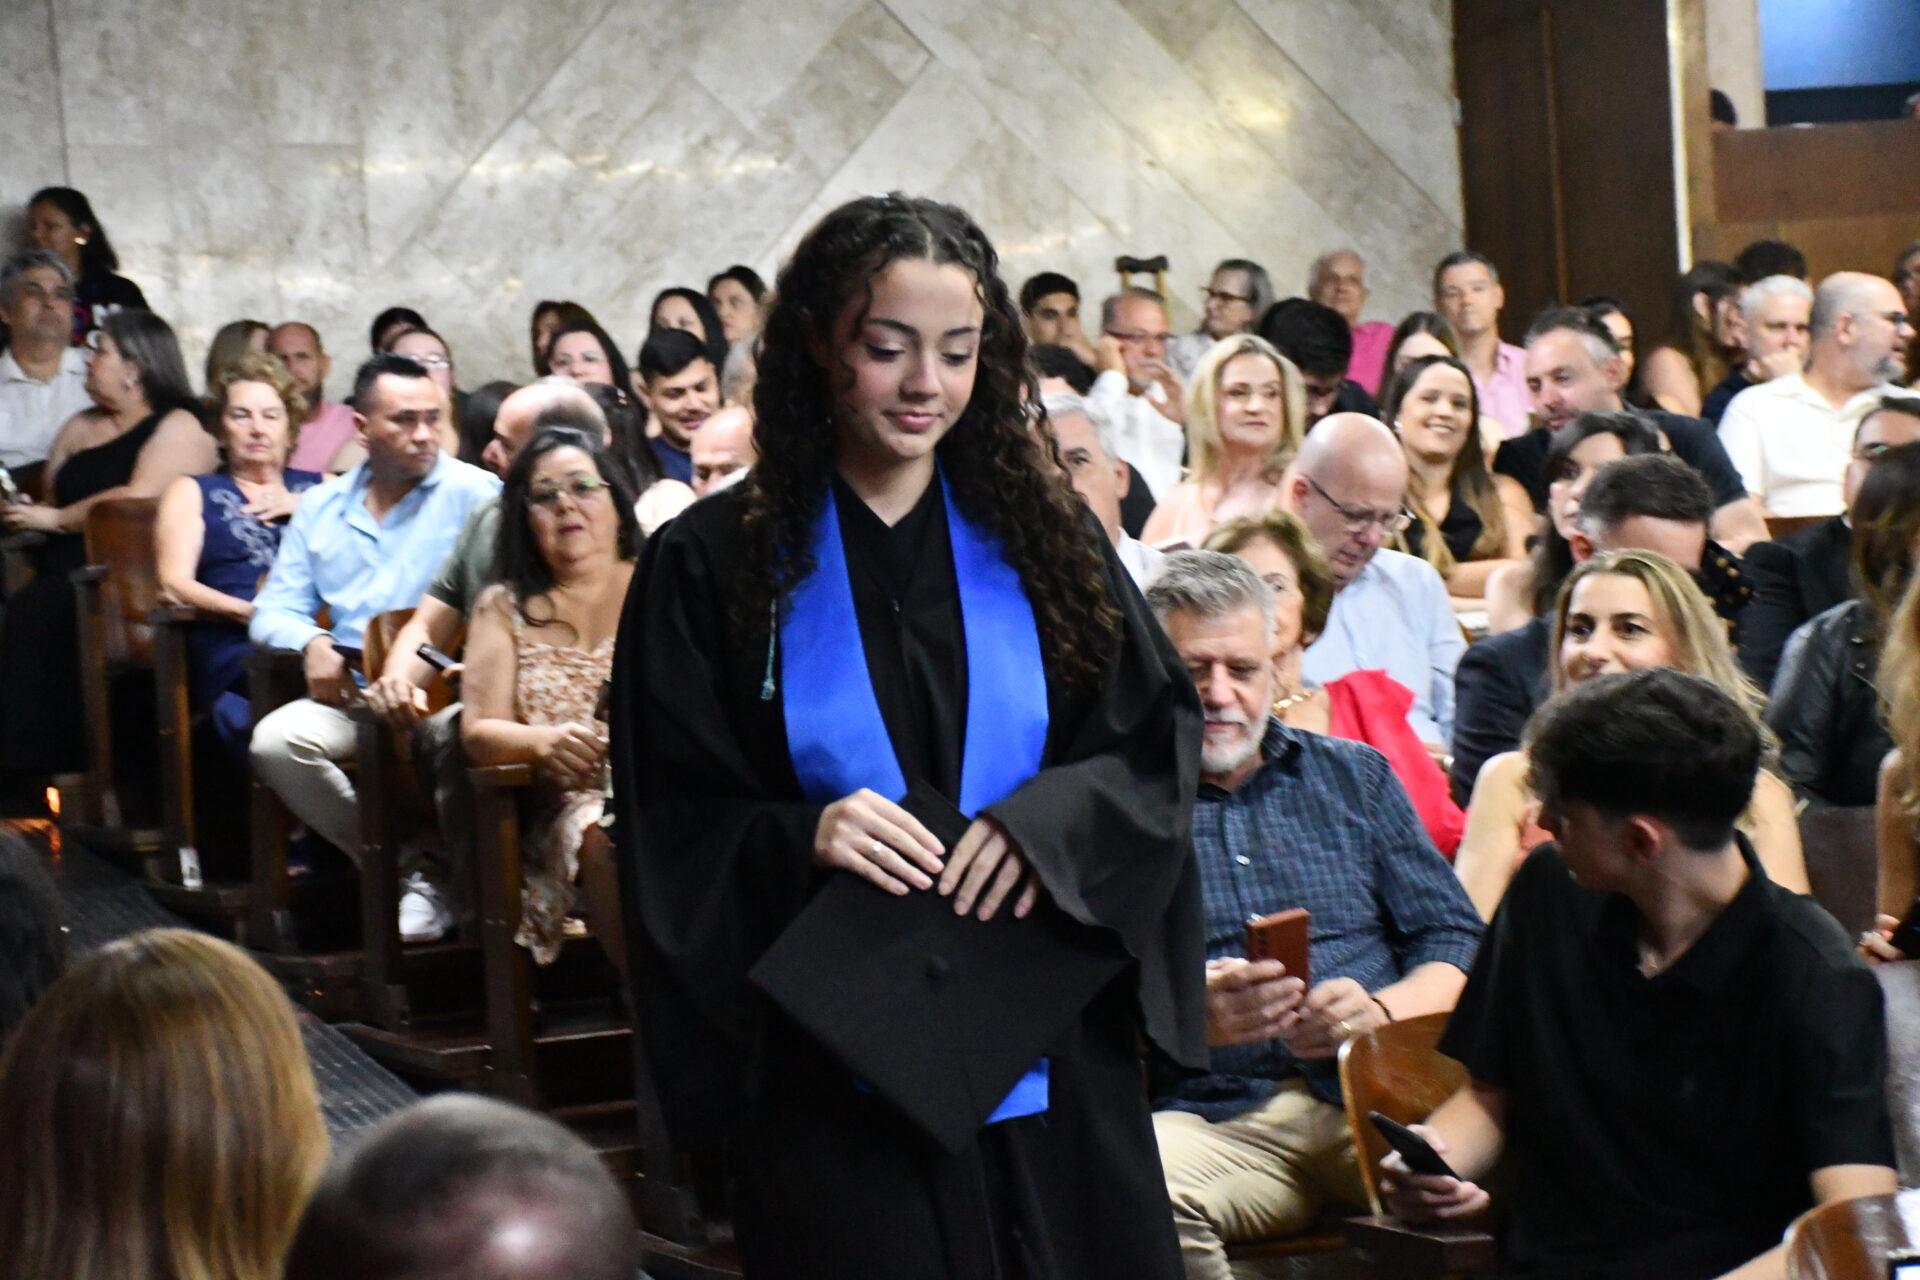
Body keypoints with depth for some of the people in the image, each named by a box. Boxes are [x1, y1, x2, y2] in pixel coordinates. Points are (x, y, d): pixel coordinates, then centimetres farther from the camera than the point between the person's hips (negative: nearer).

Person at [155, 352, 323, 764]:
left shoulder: (321, 487, 32)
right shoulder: (194, 492, 27)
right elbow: (173, 583, 9)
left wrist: (310, 509, 10)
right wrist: (249, 611, -8)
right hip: (234, 645, -2)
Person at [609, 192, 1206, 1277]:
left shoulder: (1041, 537, 6)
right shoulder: (718, 564, -1)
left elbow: (1158, 742, 5)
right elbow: (671, 827, -2)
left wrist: (1053, 819, -14)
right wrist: (798, 840, -20)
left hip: (1049, 1060, 3)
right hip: (835, 1075, -2)